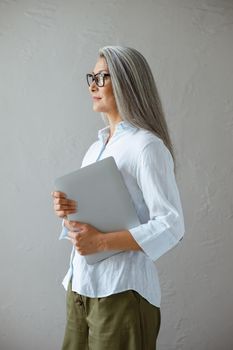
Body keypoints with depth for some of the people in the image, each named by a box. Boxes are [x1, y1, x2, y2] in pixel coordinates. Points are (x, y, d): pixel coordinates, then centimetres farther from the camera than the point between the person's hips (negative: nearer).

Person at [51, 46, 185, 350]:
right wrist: (66, 210, -3)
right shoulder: (96, 148, 12)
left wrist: (102, 241, -20)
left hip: (121, 289, -7)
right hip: (80, 282, 7)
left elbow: (172, 226, -17)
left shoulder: (147, 146, -12)